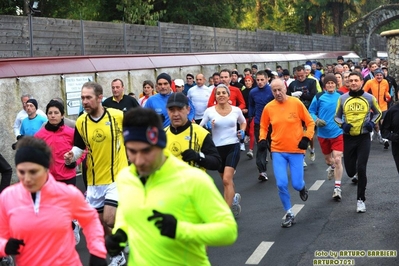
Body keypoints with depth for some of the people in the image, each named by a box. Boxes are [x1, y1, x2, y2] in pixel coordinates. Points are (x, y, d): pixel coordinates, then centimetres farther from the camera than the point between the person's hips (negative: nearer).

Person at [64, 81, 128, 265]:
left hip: (117, 176, -4)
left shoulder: (118, 116, -13)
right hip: (94, 180, 4)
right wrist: (71, 157, -14)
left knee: (109, 220, -15)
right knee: (99, 221, 11)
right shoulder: (81, 122, -3)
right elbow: (79, 147, 6)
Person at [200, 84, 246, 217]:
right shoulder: (209, 111, -4)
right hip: (217, 148, 2)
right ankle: (234, 198, 47)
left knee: (227, 179, -16)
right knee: (226, 180, 16)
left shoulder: (236, 110, -1)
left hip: (233, 146, -2)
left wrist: (242, 132, 1)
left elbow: (243, 122, 19)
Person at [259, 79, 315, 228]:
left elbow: (310, 122, 1)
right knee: (281, 184, -8)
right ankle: (289, 214, 12)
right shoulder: (269, 107, -2)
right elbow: (264, 126, 13)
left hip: (296, 150, -1)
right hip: (278, 151, 1)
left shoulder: (296, 103, -7)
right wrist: (262, 139, -3)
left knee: (296, 184, -1)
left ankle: (302, 187, 39)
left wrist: (307, 138, -10)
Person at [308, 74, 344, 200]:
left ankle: (337, 187, -5)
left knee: (337, 159, -13)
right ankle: (331, 167, 57)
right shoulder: (319, 97, -5)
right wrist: (316, 120, -15)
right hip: (323, 133, 2)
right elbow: (311, 111, 1)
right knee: (327, 158, 20)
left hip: (338, 133, -2)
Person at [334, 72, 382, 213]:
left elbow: (378, 113, 14)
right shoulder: (342, 98, 0)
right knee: (350, 171, 6)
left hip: (364, 138, -2)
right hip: (348, 138, 2)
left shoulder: (369, 98, -2)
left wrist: (372, 123, -5)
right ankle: (357, 175, 46)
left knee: (361, 169, -11)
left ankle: (360, 200, 4)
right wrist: (342, 124, -11)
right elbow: (337, 116, 10)